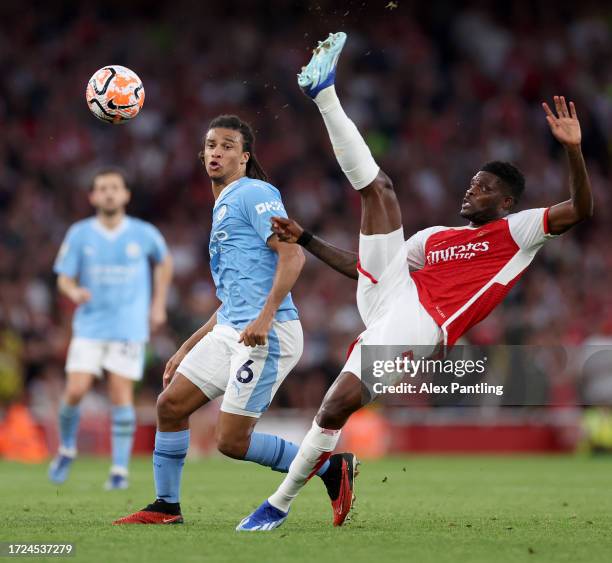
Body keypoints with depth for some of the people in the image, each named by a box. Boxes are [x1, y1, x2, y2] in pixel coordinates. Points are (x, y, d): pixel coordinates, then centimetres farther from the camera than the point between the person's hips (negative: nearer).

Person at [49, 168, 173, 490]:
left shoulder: (144, 234, -1)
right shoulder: (79, 234, -2)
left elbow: (164, 262, 18)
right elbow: (64, 277, 1)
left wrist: (158, 304, 14)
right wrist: (74, 292, -22)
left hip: (129, 327, -1)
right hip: (89, 327, 1)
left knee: (121, 395, -7)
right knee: (75, 391, -9)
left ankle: (120, 470, -1)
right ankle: (66, 450, 17)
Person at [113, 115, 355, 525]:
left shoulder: (255, 194, -4)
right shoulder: (221, 210, 25)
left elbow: (292, 254, -17)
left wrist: (266, 314, -28)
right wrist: (187, 349, 27)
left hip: (267, 335, -9)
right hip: (229, 331, 9)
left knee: (232, 442, -11)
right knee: (171, 404, 4)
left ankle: (331, 467, 4)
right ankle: (166, 506, 15)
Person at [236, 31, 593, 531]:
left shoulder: (516, 230, 13)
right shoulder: (436, 237, 29)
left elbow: (580, 209, -2)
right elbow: (359, 266, 32)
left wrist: (572, 149, -15)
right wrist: (305, 240, 27)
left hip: (421, 328, -5)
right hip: (388, 296, 5)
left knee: (337, 405, -21)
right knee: (378, 187, -4)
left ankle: (280, 504, -7)